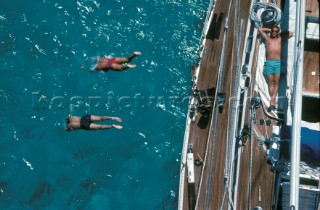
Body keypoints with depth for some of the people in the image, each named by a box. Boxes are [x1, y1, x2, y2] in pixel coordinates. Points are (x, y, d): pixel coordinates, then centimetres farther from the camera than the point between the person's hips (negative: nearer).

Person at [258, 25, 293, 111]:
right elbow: (260, 29, 18)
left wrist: (281, 33, 22)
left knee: (276, 82, -8)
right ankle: (273, 101, -4)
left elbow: (291, 33, 21)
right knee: (270, 82, -4)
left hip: (278, 63, 0)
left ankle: (272, 101, -13)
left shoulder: (280, 39, 16)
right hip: (269, 62, 0)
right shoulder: (267, 38, 16)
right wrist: (269, 30, 22)